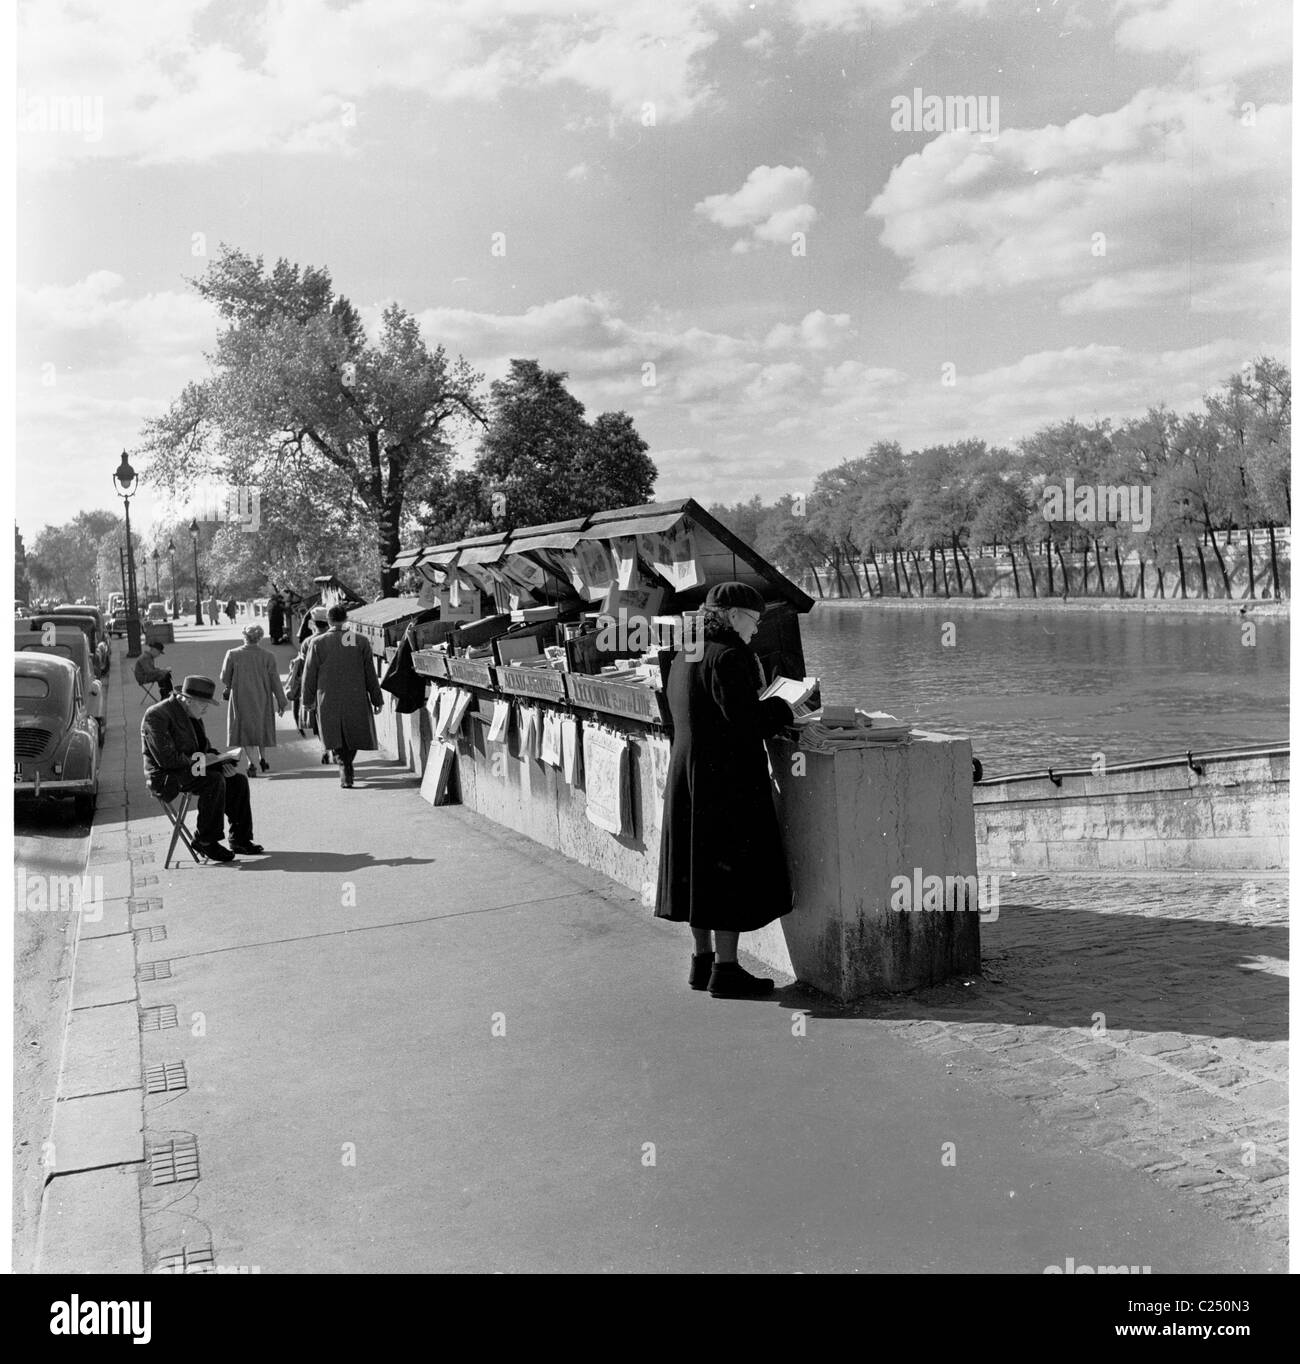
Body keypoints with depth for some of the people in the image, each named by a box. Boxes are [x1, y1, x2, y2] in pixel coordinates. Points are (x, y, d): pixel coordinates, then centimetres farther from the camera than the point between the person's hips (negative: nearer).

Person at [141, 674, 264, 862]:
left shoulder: (192, 714, 12)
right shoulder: (157, 715, -18)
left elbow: (205, 747, 21)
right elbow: (166, 758, -25)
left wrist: (220, 761, 1)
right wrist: (198, 759, -18)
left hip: (190, 768, 9)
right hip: (167, 776, -9)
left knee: (238, 780, -5)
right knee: (215, 781, -30)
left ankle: (239, 839, 1)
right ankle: (205, 840, -19)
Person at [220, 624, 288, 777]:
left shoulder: (233, 655, -10)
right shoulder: (267, 656, -9)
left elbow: (224, 679, -3)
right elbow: (275, 681, -7)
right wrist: (281, 702, 1)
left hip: (241, 699, -2)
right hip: (262, 700, 2)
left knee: (246, 730, 3)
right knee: (262, 727, 21)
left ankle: (252, 762, -12)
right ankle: (262, 759, 29)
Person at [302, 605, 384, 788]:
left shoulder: (317, 643, -3)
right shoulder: (361, 642, -2)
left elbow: (309, 675, 2)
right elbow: (370, 675, 0)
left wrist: (308, 699, 14)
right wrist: (377, 700, 7)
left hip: (328, 701, 0)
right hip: (356, 700, 0)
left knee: (337, 738, 9)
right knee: (354, 736, 16)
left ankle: (344, 768, -8)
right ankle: (346, 769, 15)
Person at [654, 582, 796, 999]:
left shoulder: (684, 658, 12)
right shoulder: (729, 657, -16)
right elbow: (745, 721, -22)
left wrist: (765, 710, 18)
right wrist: (782, 709, -4)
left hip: (687, 774, 9)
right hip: (728, 779, -9)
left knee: (701, 867, 15)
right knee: (732, 868, -1)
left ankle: (703, 959, 24)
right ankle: (725, 969, 4)